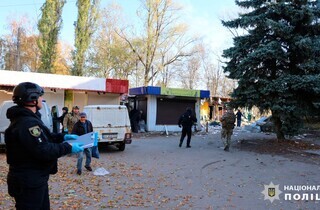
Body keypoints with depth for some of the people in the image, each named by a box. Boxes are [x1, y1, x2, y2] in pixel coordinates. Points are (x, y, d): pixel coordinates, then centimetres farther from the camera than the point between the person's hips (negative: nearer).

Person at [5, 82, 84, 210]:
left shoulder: (27, 119, 11)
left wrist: (63, 137, 10)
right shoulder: (28, 123, -26)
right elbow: (43, 151, -30)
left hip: (34, 179, 11)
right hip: (29, 182, -11)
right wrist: (68, 148, -22)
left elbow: (43, 139, 19)